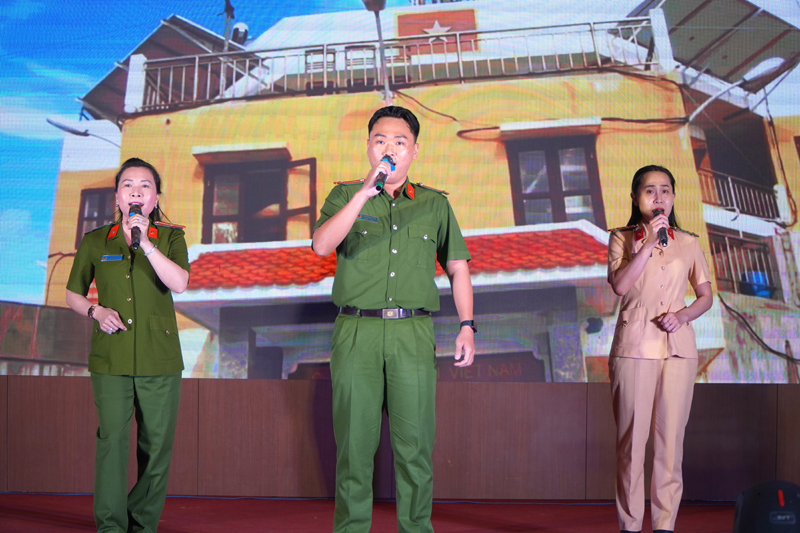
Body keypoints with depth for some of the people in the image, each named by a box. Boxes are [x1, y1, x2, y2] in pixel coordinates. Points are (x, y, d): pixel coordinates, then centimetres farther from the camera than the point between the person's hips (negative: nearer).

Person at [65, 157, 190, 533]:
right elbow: (73, 295, 16)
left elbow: (179, 283, -14)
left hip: (160, 359, 0)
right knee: (111, 440, -5)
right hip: (111, 359, 1)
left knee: (156, 445, 5)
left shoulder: (170, 237, 4)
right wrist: (97, 312, -4)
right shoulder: (95, 242, 8)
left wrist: (145, 242, -20)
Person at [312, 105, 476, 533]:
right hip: (357, 332, 0)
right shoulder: (345, 196, 10)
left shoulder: (435, 204, 14)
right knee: (355, 442, 5)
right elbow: (321, 246, -8)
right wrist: (364, 193, -15)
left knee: (415, 445, 3)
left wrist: (466, 326, 4)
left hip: (413, 333, 1)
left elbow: (458, 267, 15)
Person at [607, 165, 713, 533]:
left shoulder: (688, 243, 11)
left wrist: (682, 315, -6)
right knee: (631, 437, 1)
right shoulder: (622, 239, 4)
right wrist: (649, 243, -15)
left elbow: (706, 296, 13)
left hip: (678, 347, 2)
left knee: (671, 437, 4)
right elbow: (620, 285, -13)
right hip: (634, 346, -2)